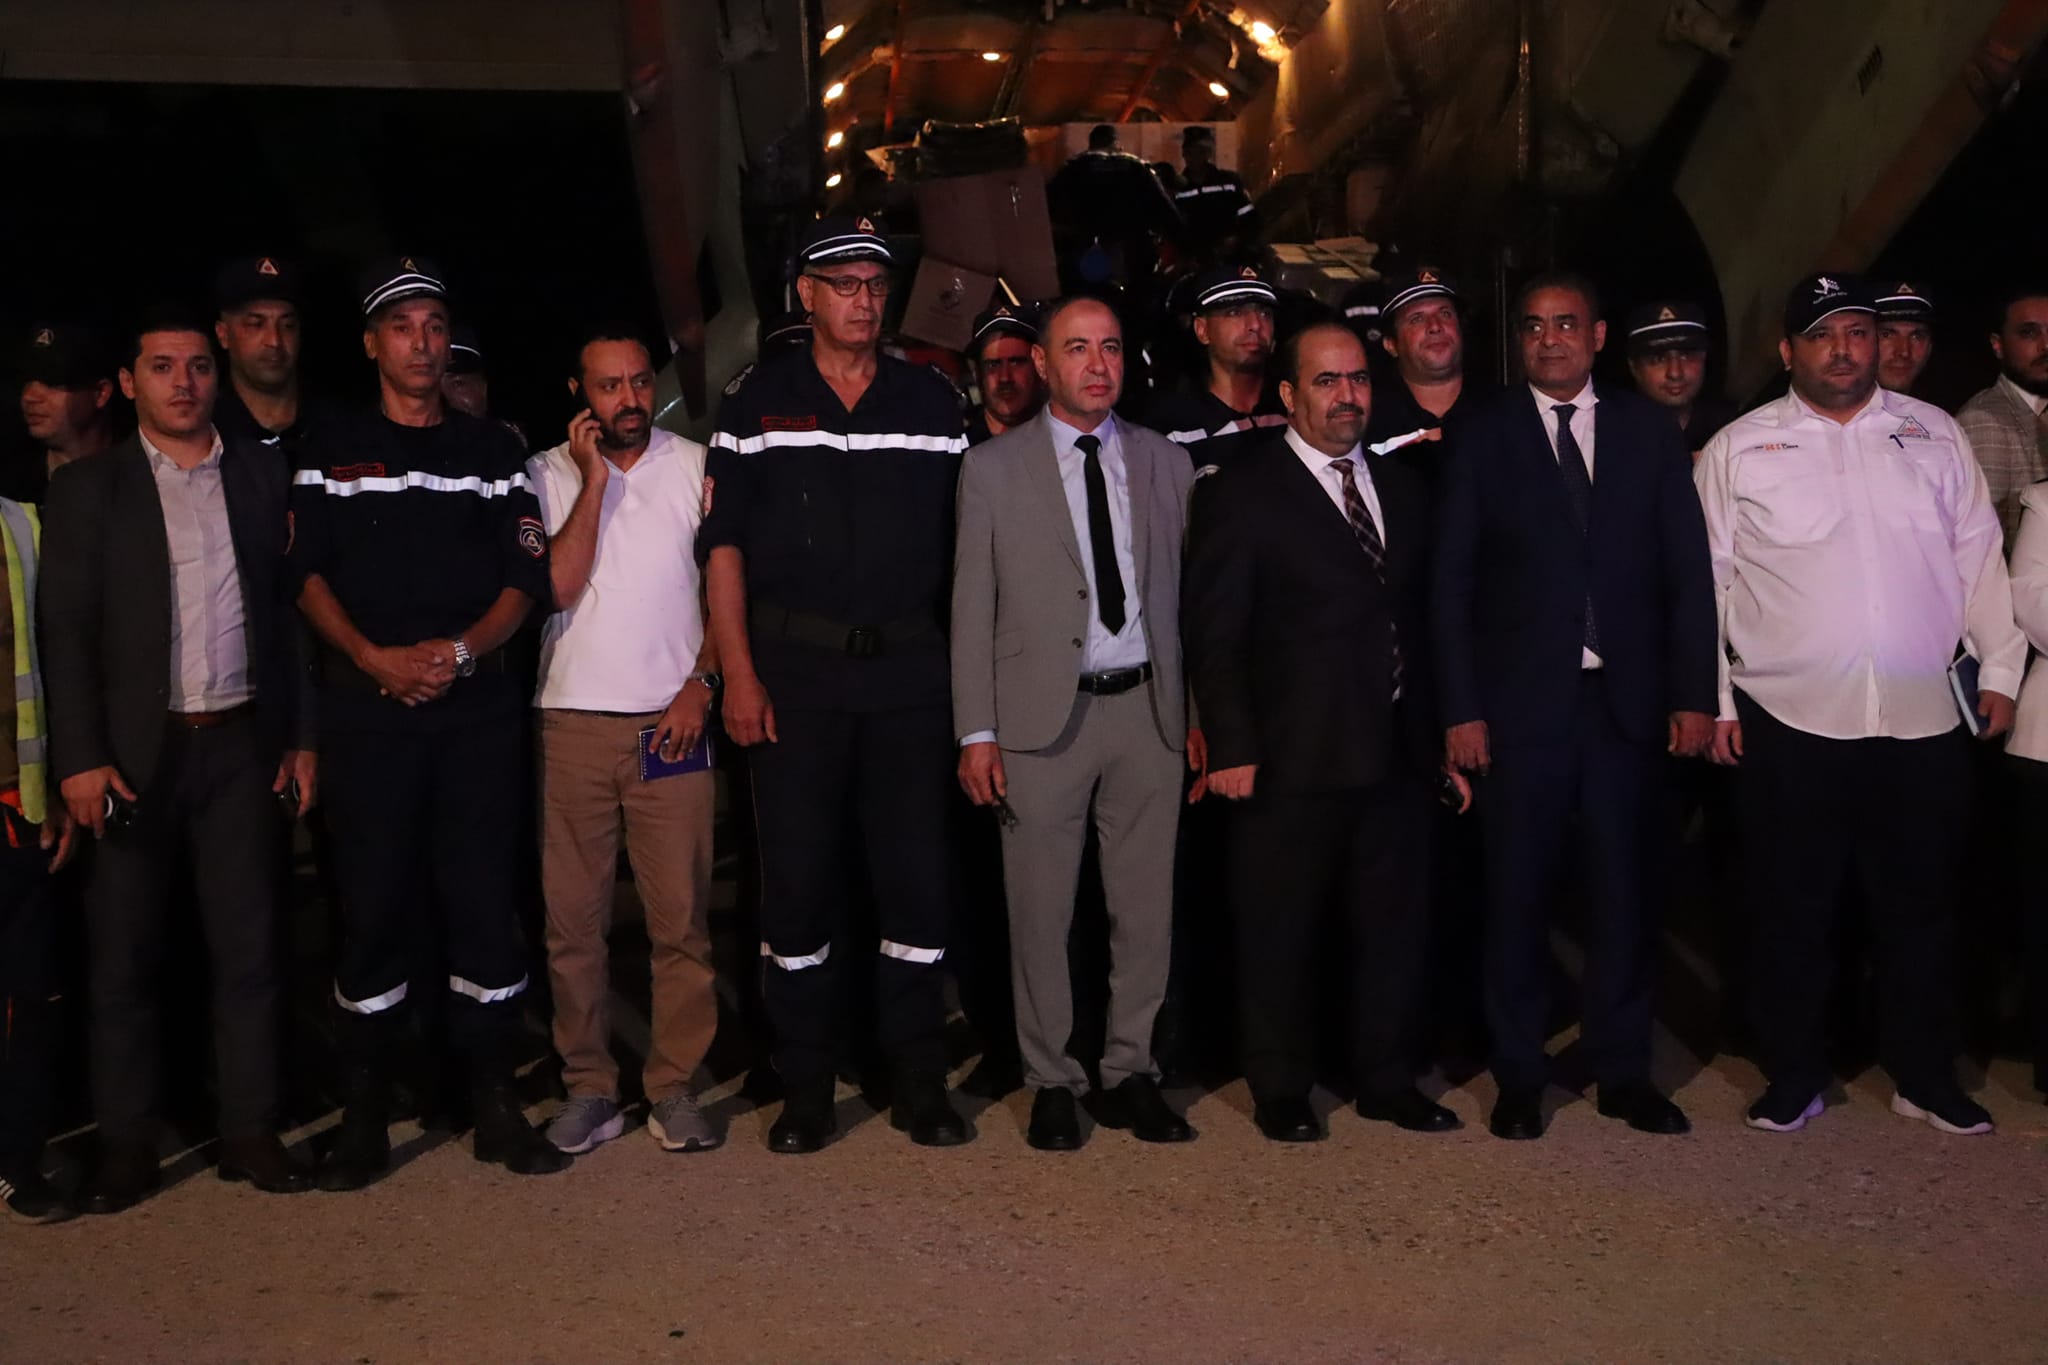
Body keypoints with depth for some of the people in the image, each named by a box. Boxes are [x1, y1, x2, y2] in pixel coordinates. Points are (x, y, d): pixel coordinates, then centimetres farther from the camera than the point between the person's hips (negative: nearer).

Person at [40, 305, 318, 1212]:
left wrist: (301, 737, 4)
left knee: (248, 947, 4)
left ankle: (250, 1132, 13)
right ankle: (126, 1146, 14)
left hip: (240, 744, 2)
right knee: (123, 955, 4)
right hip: (131, 751, -1)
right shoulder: (87, 489, 3)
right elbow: (65, 633, -2)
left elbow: (287, 614, 8)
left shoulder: (260, 480, 8)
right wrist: (80, 758, -10)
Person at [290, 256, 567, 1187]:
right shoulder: (333, 451, 9)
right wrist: (375, 658, -12)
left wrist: (461, 650, -10)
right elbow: (308, 576, 3)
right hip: (367, 706, -1)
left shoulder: (493, 451, 13)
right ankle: (364, 1117, 9)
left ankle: (495, 1103, 9)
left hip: (476, 702, 1)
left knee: (484, 900, 0)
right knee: (372, 902, -1)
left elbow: (525, 577, 7)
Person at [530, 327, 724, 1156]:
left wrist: (701, 682, -3)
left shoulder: (695, 467, 7)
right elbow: (557, 587, -6)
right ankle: (588, 1088, 13)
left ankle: (673, 1088, 8)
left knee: (681, 916, -2)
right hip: (573, 723, 1)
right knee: (572, 918, 3)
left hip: (671, 723, 0)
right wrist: (594, 480, -7)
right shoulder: (547, 475, 7)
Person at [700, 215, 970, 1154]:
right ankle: (806, 1090, 16)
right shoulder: (756, 403, 4)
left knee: (920, 875, 2)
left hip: (909, 670, 1)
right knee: (798, 876, 3)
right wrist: (739, 673, -6)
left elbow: (959, 541, 10)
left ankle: (919, 1082, 15)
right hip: (794, 670, -1)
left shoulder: (932, 403, 9)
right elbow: (724, 544, 2)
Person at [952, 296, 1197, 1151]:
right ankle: (1052, 1083, 17)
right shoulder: (993, 470, 3)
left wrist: (1201, 713, 5)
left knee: (1147, 907, 6)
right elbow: (973, 607, 1)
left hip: (1147, 707, 3)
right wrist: (977, 733, -5)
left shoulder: (1163, 464, 10)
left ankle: (1131, 1074, 20)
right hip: (1043, 715, -2)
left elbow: (1185, 594, 10)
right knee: (1041, 911, 3)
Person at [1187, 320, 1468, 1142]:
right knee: (1279, 934, 5)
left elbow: (1424, 625, 17)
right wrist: (1232, 747, -13)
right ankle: (1280, 1092, 20)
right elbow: (1214, 634, -7)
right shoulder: (1243, 495, -3)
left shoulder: (1402, 491, 14)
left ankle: (1384, 1080, 28)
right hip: (1292, 762, -5)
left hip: (1397, 757, 5)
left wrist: (1444, 741, 13)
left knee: (1395, 926, 12)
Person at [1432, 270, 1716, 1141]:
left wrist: (1693, 693, -1)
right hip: (1521, 701, -1)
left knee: (1626, 886, 6)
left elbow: (1686, 570, 6)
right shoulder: (1483, 438, 3)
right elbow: (1451, 584, -1)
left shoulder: (1647, 431, 8)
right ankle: (1519, 1077, 16)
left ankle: (1622, 1071, 20)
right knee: (1518, 892, 4)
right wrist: (1461, 708, -7)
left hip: (1627, 699, 2)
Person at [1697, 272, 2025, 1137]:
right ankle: (1793, 1075, 23)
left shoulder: (1933, 435, 9)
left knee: (1920, 908, 12)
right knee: (1792, 912, 8)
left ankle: (1927, 1077, 27)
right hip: (1787, 721, -2)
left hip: (1924, 721, 2)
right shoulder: (1739, 448, 2)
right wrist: (1710, 699, -3)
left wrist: (2000, 667, 6)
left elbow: (1978, 558, 11)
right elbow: (1709, 579, 0)